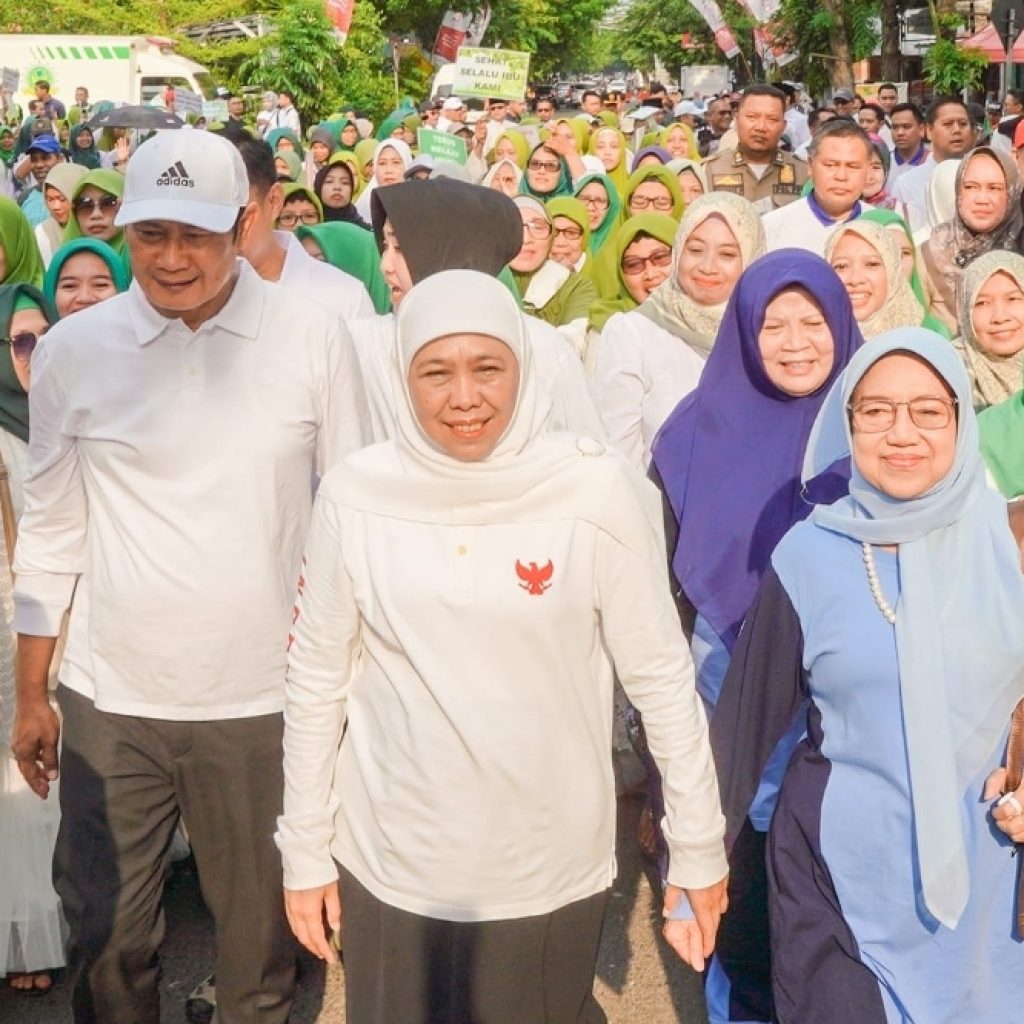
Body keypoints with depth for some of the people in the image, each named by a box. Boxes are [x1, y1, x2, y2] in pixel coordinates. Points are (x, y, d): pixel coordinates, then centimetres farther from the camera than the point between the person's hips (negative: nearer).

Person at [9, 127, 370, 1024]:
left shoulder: (312, 338, -5)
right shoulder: (74, 350, -2)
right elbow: (49, 533, 6)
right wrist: (30, 697, 8)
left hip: (264, 698, -1)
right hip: (110, 701, 1)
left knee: (261, 936, 14)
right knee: (104, 937, 11)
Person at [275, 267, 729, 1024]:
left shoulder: (597, 490, -12)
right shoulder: (357, 494, -8)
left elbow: (661, 675, -6)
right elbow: (317, 679, 0)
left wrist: (698, 846, -1)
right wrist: (305, 848, 4)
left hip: (551, 868, -1)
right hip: (390, 863, 1)